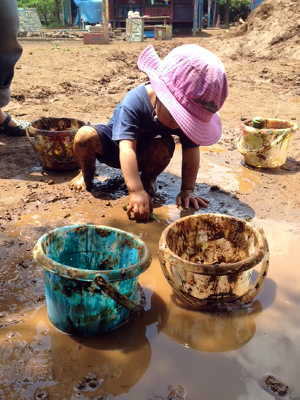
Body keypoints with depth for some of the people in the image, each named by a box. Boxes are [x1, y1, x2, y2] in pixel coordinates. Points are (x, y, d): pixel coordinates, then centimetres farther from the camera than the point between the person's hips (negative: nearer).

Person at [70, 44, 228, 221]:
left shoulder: (188, 112, -25)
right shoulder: (134, 102, -37)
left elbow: (191, 151, -21)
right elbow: (127, 149, -44)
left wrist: (187, 191, -27)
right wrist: (136, 192, -52)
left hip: (145, 153, 2)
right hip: (115, 144, -2)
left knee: (164, 146, -33)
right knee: (86, 135, -31)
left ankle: (148, 179, -2)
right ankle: (87, 172, 1)